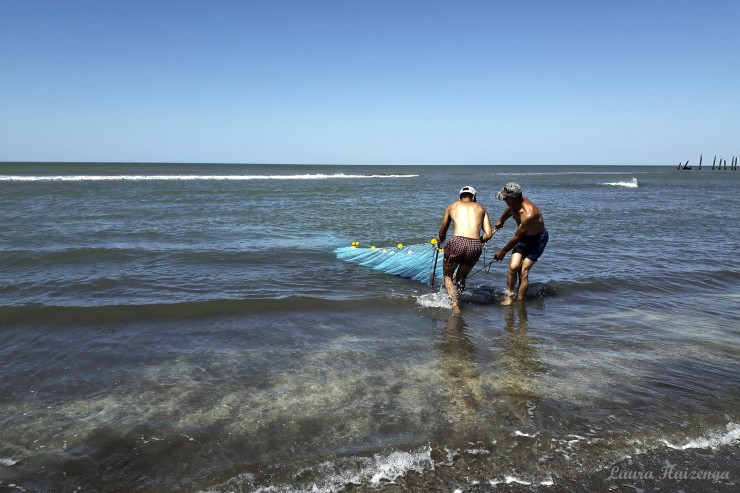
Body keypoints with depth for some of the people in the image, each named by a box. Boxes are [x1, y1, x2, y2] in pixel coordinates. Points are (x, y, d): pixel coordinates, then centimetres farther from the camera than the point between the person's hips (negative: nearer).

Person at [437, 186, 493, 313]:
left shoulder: (452, 206, 22)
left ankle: (455, 305, 2)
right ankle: (456, 301, 27)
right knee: (461, 276, 26)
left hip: (457, 242, -2)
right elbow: (488, 234, 14)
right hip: (475, 247, 2)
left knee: (447, 276, 18)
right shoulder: (481, 208, 24)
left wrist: (439, 241, 53)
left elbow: (442, 232, 32)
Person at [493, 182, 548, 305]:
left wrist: (503, 251, -13)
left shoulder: (528, 214, -37)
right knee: (513, 266, -13)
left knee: (523, 271, -14)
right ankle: (509, 296, 4)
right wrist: (501, 220, 34)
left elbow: (517, 237, -26)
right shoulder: (514, 204, -12)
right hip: (524, 236, 6)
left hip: (537, 239, -6)